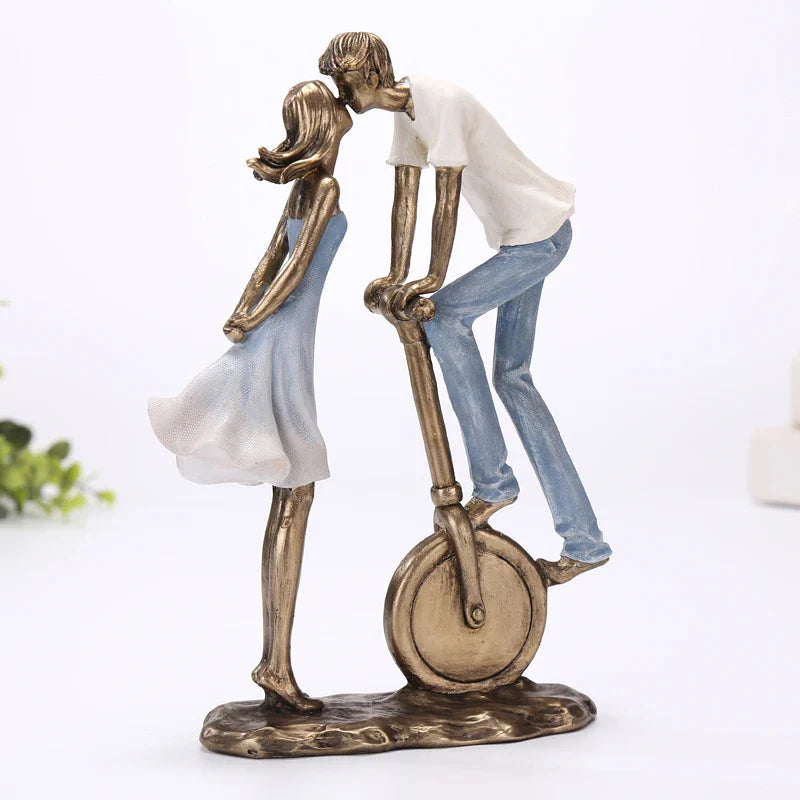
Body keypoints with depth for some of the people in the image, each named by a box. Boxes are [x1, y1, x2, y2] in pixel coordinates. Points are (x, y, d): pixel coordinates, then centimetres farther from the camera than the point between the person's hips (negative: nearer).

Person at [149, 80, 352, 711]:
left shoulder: (308, 185, 16)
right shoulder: (324, 186, -11)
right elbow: (294, 267, -14)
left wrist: (244, 320, 10)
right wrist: (249, 323, -4)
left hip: (271, 344, 9)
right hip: (285, 344, -9)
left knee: (290, 501, 10)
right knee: (294, 503, -6)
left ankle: (273, 660, 15)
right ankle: (278, 665, -2)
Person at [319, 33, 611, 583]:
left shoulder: (439, 101, -22)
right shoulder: (406, 110, 7)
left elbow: (448, 195, -24)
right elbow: (406, 196, 7)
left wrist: (435, 278, -23)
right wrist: (397, 276, 3)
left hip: (540, 233, -10)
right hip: (521, 236, 10)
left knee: (445, 316, -21)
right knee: (513, 377, 9)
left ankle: (493, 481, -11)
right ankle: (583, 541, 12)